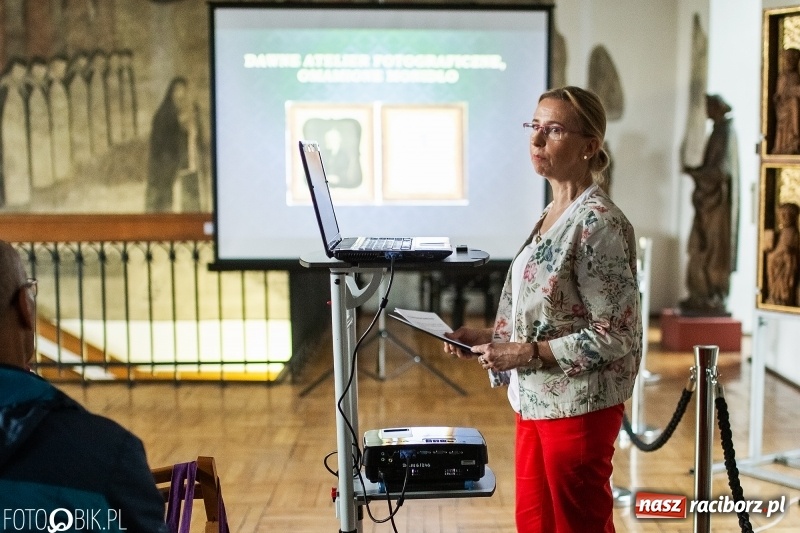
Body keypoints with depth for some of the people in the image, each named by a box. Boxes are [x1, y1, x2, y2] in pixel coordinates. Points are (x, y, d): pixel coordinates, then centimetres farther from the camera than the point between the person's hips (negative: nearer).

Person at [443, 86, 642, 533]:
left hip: (578, 406, -8)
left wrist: (528, 353, -21)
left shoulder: (599, 222, -18)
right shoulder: (552, 214, 9)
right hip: (537, 400, 8)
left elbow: (615, 336, -20)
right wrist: (490, 336, 4)